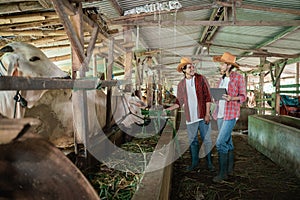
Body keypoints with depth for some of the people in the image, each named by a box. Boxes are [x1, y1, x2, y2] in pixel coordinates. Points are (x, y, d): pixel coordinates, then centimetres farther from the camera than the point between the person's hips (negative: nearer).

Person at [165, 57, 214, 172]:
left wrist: (207, 114, -9)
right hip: (190, 117, 3)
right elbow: (179, 102, 13)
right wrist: (167, 109, 2)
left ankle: (209, 163, 18)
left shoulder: (201, 79, -2)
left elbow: (208, 97, -4)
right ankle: (195, 162, 27)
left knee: (206, 140, 3)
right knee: (192, 141, 11)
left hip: (202, 115, -3)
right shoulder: (181, 84, 8)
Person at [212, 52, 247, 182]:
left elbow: (243, 96, -4)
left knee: (220, 143, -13)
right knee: (227, 142, 14)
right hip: (220, 114, 7)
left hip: (231, 114, -7)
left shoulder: (238, 78, -6)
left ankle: (222, 173, -2)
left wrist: (231, 98, -21)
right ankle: (230, 169, 26)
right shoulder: (222, 78, 14)